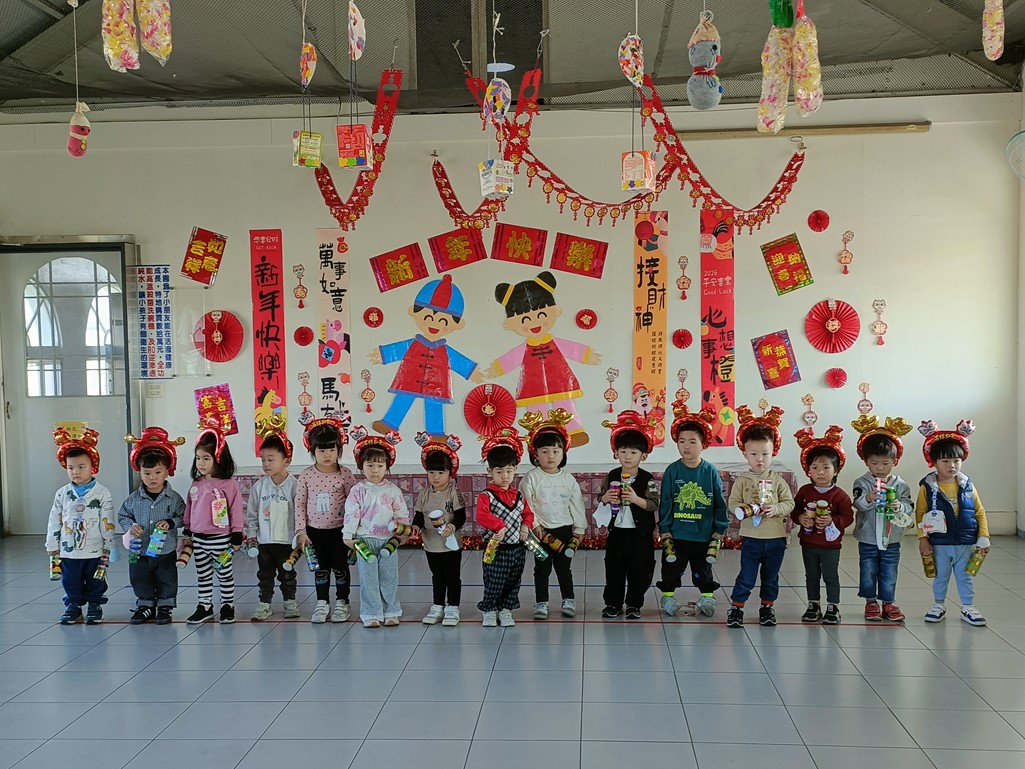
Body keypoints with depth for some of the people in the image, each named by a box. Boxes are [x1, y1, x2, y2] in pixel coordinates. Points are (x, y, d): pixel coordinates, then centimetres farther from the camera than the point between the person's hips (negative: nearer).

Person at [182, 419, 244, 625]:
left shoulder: (229, 484, -13)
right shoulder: (196, 484, 4)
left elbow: (235, 511, -10)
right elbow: (189, 509, 13)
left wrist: (236, 537, -9)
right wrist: (187, 533, 13)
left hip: (220, 538, -5)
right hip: (198, 538, 5)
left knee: (225, 575, 8)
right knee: (202, 575, 14)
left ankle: (228, 606, 21)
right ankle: (204, 607, 26)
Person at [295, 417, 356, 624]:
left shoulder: (345, 474, -10)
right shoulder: (306, 476, -5)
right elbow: (300, 504, 0)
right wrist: (301, 531, -3)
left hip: (338, 530, -1)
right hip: (315, 530, 2)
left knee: (340, 567, 9)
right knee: (320, 568, 12)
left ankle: (341, 603, 23)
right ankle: (322, 604, 24)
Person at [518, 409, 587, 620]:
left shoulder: (568, 478, 1)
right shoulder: (531, 478, -7)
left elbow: (576, 503, 5)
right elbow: (526, 505, -7)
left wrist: (579, 528, 5)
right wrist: (535, 526, -13)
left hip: (564, 529, 2)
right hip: (542, 530, -2)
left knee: (564, 567, 10)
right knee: (542, 568, 6)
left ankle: (569, 600, 22)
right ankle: (541, 603, 15)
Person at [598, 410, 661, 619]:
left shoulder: (647, 479, -8)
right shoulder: (611, 476, 1)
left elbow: (654, 505, -14)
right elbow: (600, 499, 10)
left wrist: (636, 499, -28)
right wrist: (605, 498, -13)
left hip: (640, 534, -2)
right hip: (616, 531, 3)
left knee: (639, 571, 7)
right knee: (614, 570, 9)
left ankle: (634, 604, 21)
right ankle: (612, 603, 22)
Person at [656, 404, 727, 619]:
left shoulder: (710, 471, -5)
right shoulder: (672, 471, -5)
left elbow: (719, 502, 0)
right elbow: (665, 501, -3)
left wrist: (720, 528, 0)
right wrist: (664, 528, -4)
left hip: (704, 534, 0)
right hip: (676, 533, 0)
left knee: (703, 569, 15)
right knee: (671, 567, 10)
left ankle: (707, 596, 29)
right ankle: (667, 596, 24)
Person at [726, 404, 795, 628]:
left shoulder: (777, 480, 0)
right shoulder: (742, 481, -4)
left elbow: (789, 503, -2)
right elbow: (733, 504, -7)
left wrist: (774, 509, -20)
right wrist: (749, 510, -23)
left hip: (776, 538, 2)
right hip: (751, 537, -2)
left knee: (771, 578, 15)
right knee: (746, 578, 1)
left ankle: (767, 607, 31)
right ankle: (736, 608, 13)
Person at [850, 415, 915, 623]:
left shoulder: (900, 485, -1)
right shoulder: (862, 483, -7)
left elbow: (909, 506, -7)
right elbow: (857, 503, -21)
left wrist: (899, 506, -28)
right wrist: (868, 499, -42)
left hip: (891, 539, 1)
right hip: (867, 539, -1)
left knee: (889, 573, 10)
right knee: (868, 571, 9)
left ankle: (889, 602, 23)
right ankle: (871, 602, 23)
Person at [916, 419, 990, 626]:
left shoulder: (968, 486, -2)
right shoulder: (927, 488, -9)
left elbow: (980, 512, 4)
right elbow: (920, 514, -6)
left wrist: (983, 538, 0)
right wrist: (923, 539, -10)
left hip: (965, 543, 1)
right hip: (939, 544, -1)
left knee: (965, 576, 12)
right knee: (940, 576, 13)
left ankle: (968, 608, 25)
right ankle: (938, 605, 29)